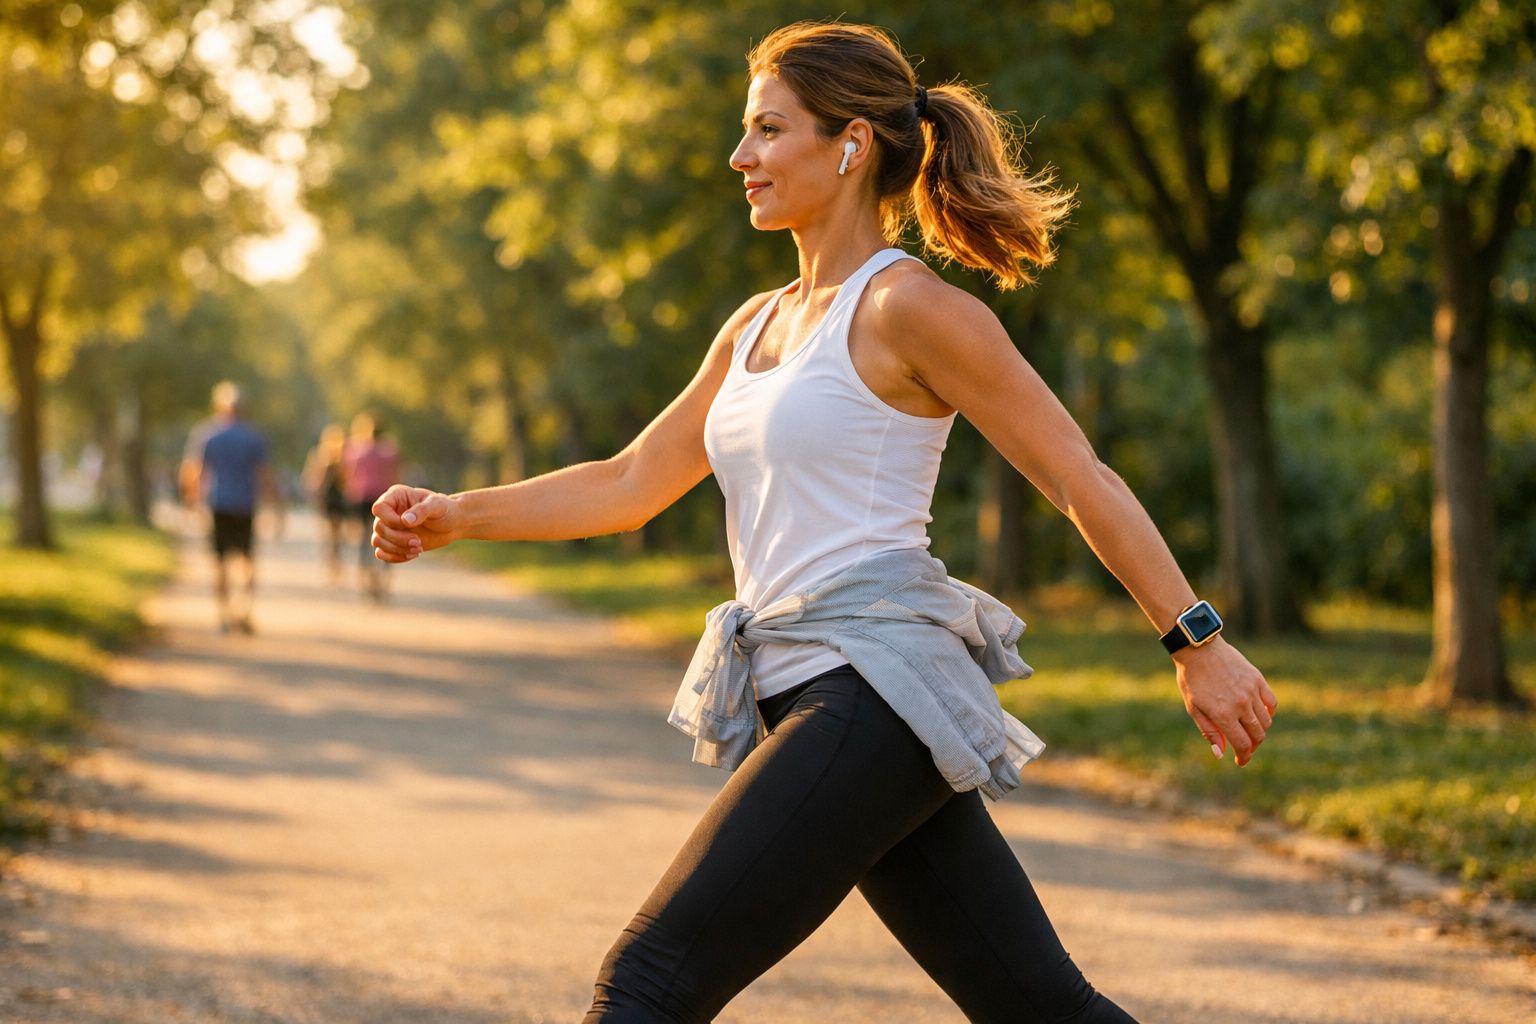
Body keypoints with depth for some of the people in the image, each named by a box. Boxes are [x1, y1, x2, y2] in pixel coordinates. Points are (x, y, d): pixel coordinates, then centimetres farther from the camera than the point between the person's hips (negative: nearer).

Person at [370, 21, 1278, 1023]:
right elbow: (628, 485, 21)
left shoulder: (909, 307, -6)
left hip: (876, 689, -8)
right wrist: (454, 515, 11)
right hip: (807, 702, 8)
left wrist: (1199, 644, -7)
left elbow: (1083, 480, -6)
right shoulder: (760, 323, 18)